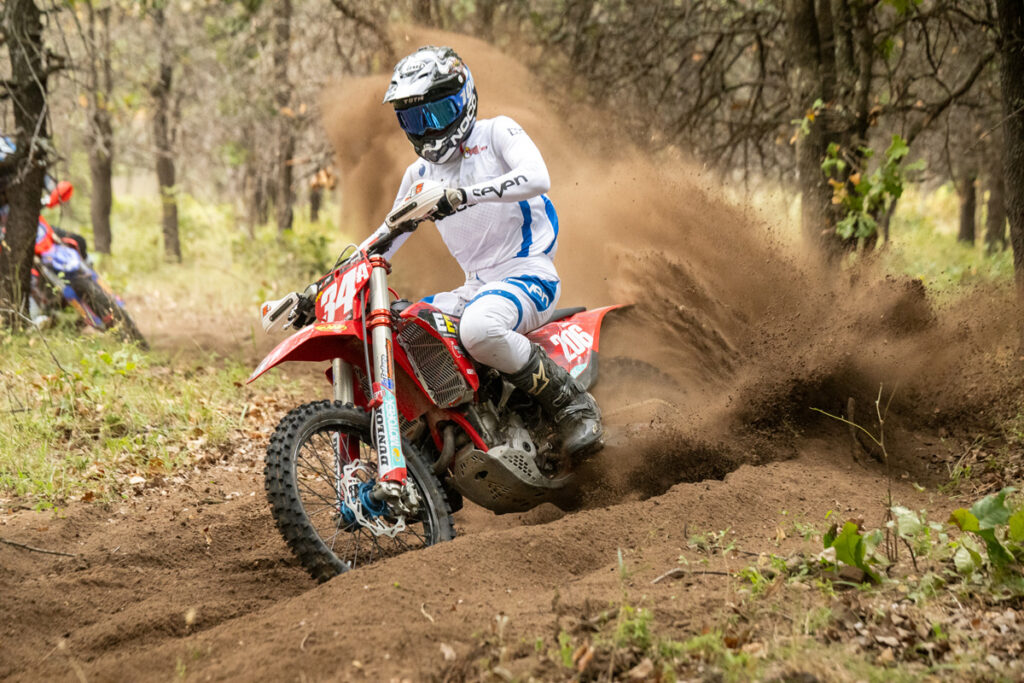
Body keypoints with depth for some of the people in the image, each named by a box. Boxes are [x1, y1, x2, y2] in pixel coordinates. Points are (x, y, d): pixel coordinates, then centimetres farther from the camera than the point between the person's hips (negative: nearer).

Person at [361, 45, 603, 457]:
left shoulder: (497, 133, -3)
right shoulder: (419, 174, 16)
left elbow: (536, 177, -25)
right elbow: (385, 238, 24)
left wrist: (462, 195, -38)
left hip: (529, 275, -7)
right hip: (475, 289, 7)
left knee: (478, 330, -40)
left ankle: (572, 404, -24)